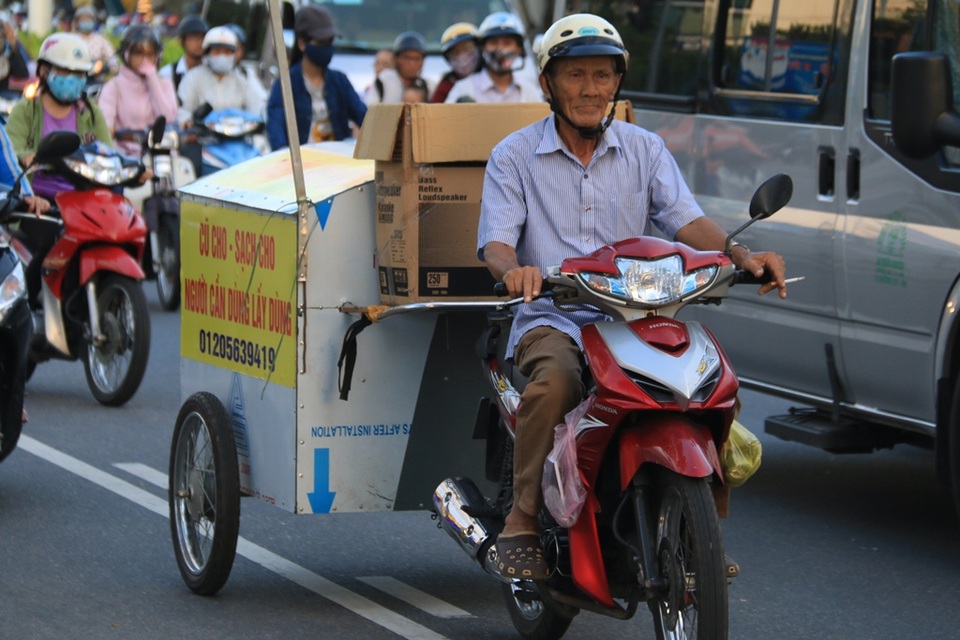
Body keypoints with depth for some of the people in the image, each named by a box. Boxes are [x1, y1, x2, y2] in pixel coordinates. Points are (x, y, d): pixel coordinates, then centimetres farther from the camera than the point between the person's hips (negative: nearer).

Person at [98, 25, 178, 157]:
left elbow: (168, 119, -3)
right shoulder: (115, 85, 5)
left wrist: (152, 78, 1)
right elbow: (104, 120, -12)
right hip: (126, 154, -1)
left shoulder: (164, 84, 15)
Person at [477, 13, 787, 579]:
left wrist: (742, 255, -18)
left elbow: (686, 219, 2)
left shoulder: (645, 149, 14)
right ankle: (522, 524, -25)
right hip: (551, 319, -3)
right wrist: (513, 269, -30)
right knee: (556, 382, -37)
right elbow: (496, 240, -5)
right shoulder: (514, 156, 6)